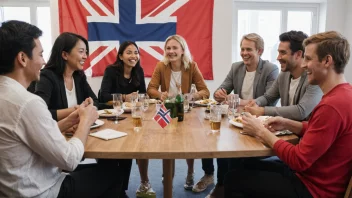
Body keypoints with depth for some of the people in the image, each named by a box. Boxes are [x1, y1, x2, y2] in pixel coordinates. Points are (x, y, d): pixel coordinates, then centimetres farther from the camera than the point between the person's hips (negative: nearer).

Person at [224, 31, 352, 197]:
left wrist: (261, 132, -14)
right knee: (246, 165, 19)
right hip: (311, 174, 9)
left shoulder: (332, 105, -29)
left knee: (234, 179, -1)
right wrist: (287, 124, -1)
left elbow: (299, 161, -25)